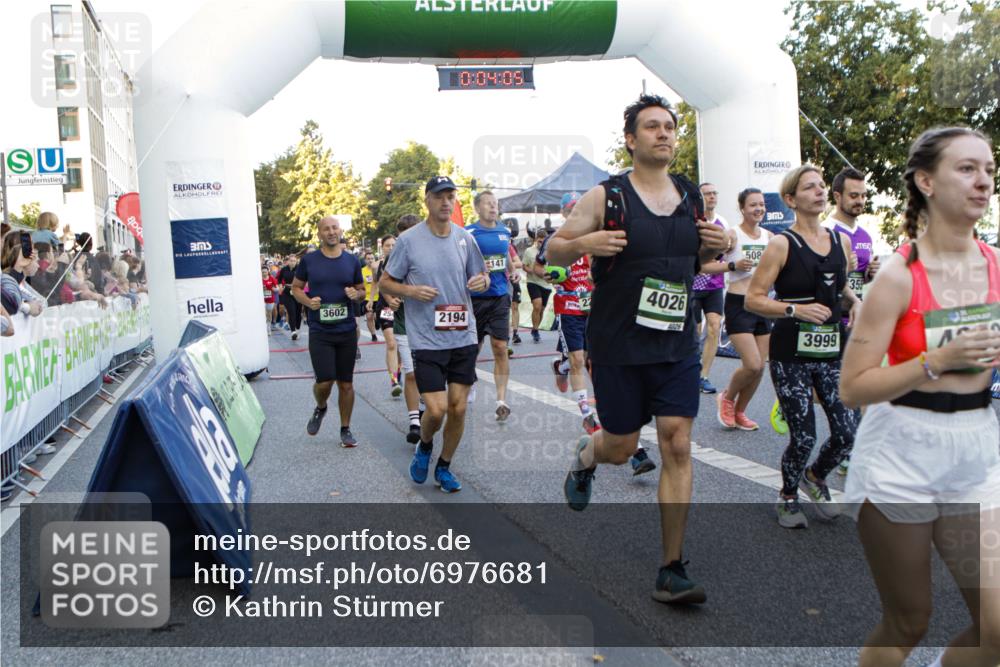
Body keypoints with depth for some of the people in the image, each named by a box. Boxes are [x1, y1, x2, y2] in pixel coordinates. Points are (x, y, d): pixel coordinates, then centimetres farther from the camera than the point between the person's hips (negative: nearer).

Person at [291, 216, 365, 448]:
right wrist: (307, 301, -11)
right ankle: (320, 408, 26)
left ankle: (345, 429, 21)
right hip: (319, 331, -2)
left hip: (347, 330, 2)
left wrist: (356, 294, -10)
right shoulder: (309, 260, 0)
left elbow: (362, 291, 14)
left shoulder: (351, 261, 4)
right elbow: (296, 288, 9)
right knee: (324, 381, -8)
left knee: (346, 383, 7)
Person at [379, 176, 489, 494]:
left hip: (463, 337, 4)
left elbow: (481, 276, 16)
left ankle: (444, 467, 28)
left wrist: (483, 281, -8)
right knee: (436, 409, -10)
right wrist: (411, 291, -16)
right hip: (426, 340, -3)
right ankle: (424, 447, 25)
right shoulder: (408, 240, -5)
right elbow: (385, 283, 2)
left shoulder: (465, 239, 5)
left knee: (458, 408, 6)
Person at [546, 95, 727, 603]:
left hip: (677, 345, 4)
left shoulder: (691, 197, 8)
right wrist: (582, 243, -23)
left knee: (677, 448, -3)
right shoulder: (605, 197, -6)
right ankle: (585, 457, 47)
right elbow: (553, 251, -2)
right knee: (620, 447, 7)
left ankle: (671, 572, 6)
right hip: (618, 346, -3)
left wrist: (713, 248, 0)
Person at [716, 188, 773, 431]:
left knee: (760, 367, 6)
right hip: (738, 304, -6)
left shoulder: (770, 237, 9)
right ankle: (727, 398, 15)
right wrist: (733, 265, -26)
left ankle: (739, 412, 25)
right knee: (752, 365, -14)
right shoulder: (732, 234, -8)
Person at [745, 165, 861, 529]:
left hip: (831, 352, 5)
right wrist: (795, 309, -22)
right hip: (791, 355, -5)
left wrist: (854, 301, 5)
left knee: (848, 432, -1)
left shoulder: (841, 242, 8)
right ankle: (788, 497, 27)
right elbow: (752, 299, -11)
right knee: (804, 438, -2)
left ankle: (815, 476, 32)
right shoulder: (782, 244, -8)